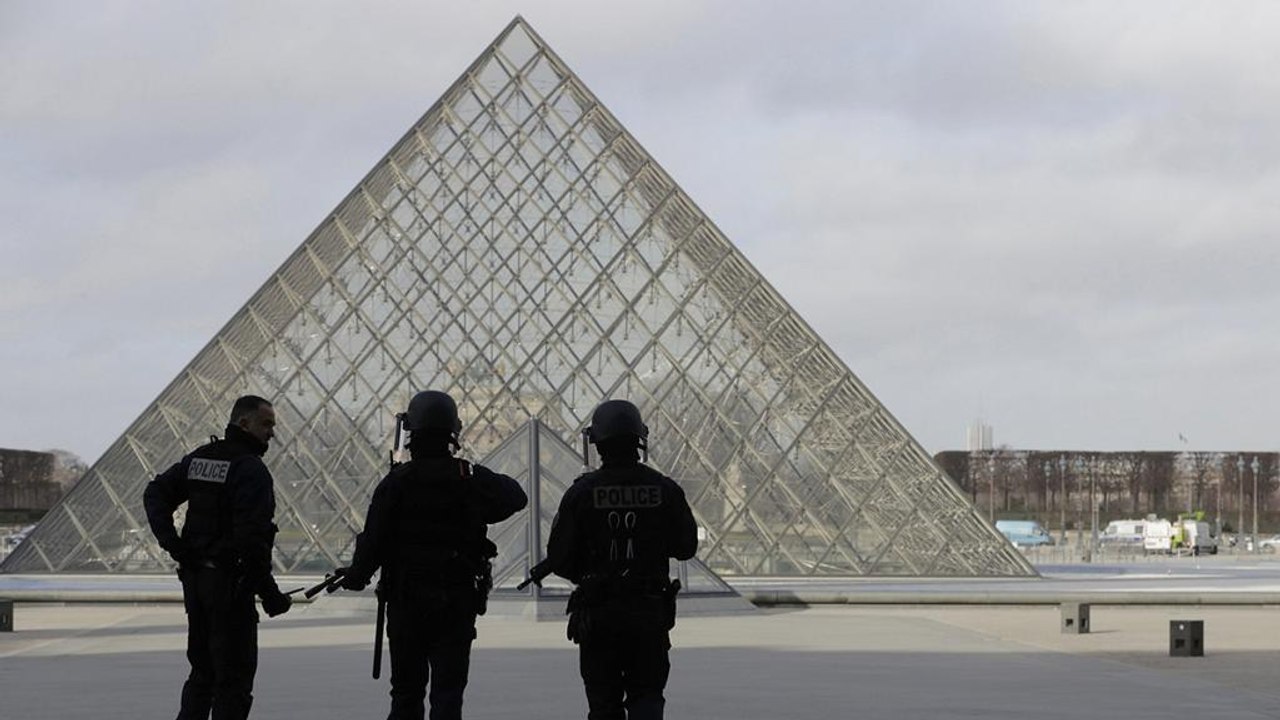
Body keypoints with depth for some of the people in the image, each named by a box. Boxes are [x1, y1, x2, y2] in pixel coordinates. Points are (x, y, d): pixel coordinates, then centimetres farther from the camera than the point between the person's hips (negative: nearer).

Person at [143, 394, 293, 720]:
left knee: (202, 668, 18)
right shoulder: (251, 469, -16)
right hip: (230, 581, -8)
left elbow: (156, 493, 12)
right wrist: (269, 592, -16)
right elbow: (252, 537, -22)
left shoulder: (199, 458, 10)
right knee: (234, 675, -1)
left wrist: (171, 543, 5)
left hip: (193, 576, 8)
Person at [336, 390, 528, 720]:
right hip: (458, 604, 0)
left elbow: (373, 539, -8)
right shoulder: (471, 479, -4)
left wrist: (355, 576, 8)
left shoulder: (397, 482, -8)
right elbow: (516, 497, 12)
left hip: (405, 602, 0)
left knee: (406, 692, 12)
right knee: (448, 692, 2)